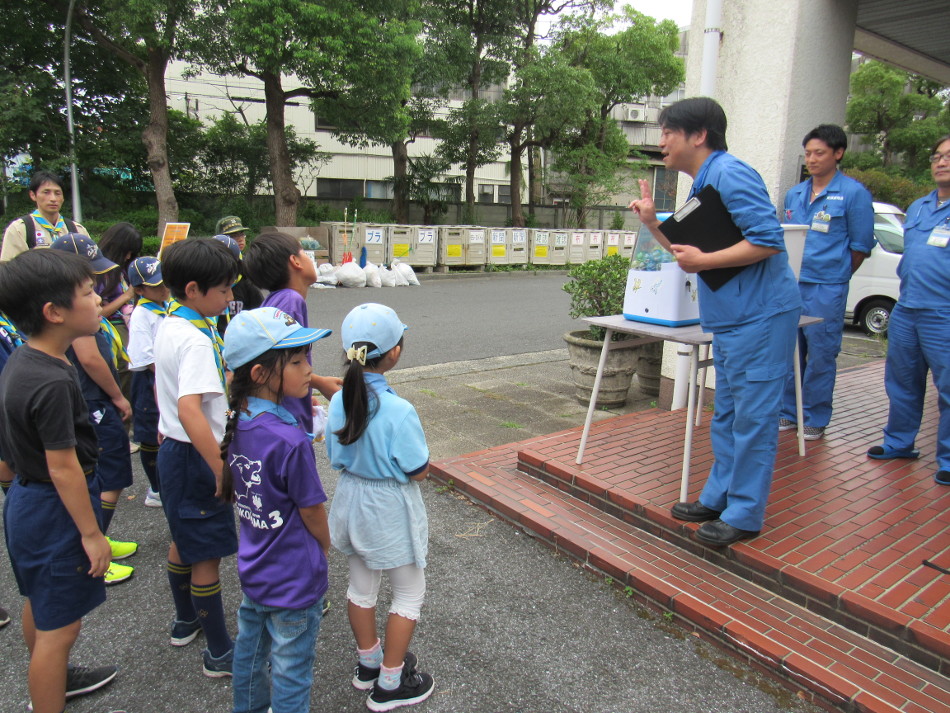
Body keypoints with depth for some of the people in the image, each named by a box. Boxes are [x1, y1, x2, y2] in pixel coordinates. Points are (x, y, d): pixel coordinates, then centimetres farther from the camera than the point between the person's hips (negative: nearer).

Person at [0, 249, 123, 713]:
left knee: (39, 603, 28)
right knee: (59, 626, 5)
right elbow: (63, 469, -25)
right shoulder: (53, 383, -29)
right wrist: (91, 533, -16)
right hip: (55, 510, -10)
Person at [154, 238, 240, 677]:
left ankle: (185, 621, 44)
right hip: (196, 457, -10)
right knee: (207, 555, 3)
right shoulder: (196, 339, -25)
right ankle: (220, 654, 18)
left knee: (184, 540, 25)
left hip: (173, 449, 10)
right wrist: (223, 471, -32)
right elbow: (189, 410, -35)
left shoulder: (167, 325, 5)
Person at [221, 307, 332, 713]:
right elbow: (312, 513, -19)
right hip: (294, 580, -8)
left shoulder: (239, 424, -8)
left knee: (250, 648, 28)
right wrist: (325, 545, 2)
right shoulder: (290, 442, -31)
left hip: (253, 569, 8)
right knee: (291, 671, 13)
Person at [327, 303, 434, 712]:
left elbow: (336, 457, 2)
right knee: (409, 594, 15)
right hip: (390, 509, -7)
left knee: (361, 587, 24)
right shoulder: (398, 411, -29)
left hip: (350, 500, 7)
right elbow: (420, 471, -19)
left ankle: (368, 663, 45)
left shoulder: (338, 400, -9)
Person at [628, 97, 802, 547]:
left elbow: (767, 240, -21)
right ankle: (718, 497, 29)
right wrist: (653, 224, 13)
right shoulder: (701, 184, 17)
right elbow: (692, 253, 23)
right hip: (729, 319, 11)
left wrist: (703, 261, -18)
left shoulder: (730, 174, -14)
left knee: (753, 416, -2)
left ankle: (744, 515, 9)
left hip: (760, 316, -10)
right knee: (727, 414, 16)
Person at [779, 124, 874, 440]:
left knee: (820, 355, 2)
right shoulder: (794, 194, 13)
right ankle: (788, 412, 22)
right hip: (790, 284, 5)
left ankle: (815, 419, 14)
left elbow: (861, 246, -1)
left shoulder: (853, 193, -3)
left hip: (826, 289, -5)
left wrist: (834, 277, 4)